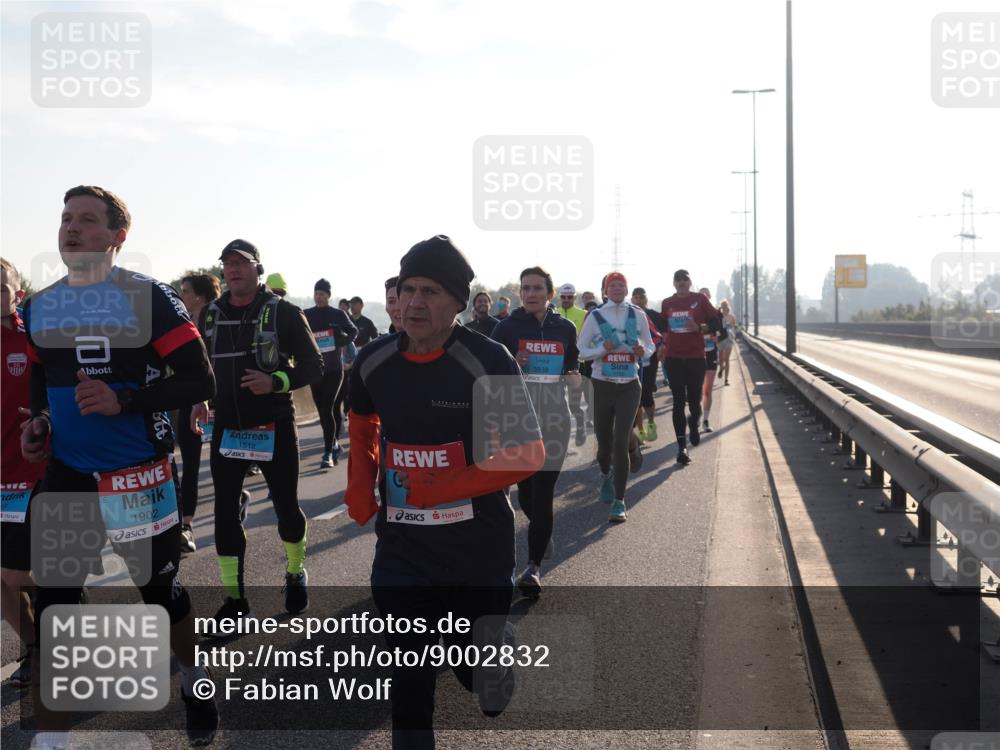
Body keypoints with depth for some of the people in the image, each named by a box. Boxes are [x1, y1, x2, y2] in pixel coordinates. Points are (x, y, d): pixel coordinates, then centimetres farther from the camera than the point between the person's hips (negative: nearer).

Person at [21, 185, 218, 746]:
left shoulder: (148, 298, -10)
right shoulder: (39, 307, 7)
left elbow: (200, 381, -13)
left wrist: (123, 401, -23)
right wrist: (39, 421, 2)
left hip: (141, 476, -4)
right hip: (67, 477, 4)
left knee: (161, 589, 11)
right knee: (52, 606, 2)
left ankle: (196, 681, 40)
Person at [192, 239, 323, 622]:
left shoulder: (284, 312, -8)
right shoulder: (210, 314, 4)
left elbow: (313, 367, -6)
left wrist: (275, 382, -22)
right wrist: (200, 400, 3)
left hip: (275, 427, -3)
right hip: (227, 428, 3)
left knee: (286, 505, 9)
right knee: (225, 510, -1)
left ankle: (296, 573, 35)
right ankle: (234, 597, 9)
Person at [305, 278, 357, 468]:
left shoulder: (338, 314, 1)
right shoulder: (307, 315, 5)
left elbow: (353, 331, 5)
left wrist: (340, 341, -14)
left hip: (334, 369, -3)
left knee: (327, 409, -12)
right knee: (323, 411, 11)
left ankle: (328, 452, -11)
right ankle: (334, 444, 29)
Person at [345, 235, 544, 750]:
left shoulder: (488, 362, -17)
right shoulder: (373, 362, -3)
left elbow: (528, 454, -15)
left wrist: (446, 487, -23)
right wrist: (360, 485, 3)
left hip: (478, 544, -3)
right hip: (401, 546, 3)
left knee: (475, 663, 15)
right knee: (408, 674, 4)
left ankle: (497, 653, 51)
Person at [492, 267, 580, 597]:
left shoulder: (565, 328, 5)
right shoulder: (507, 327, -2)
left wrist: (574, 376, -3)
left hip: (553, 414, 1)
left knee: (543, 492, -5)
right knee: (524, 486, 8)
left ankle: (534, 566, -1)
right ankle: (540, 530, 41)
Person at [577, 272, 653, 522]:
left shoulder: (637, 315, 3)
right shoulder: (595, 317, 0)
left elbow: (649, 345, 14)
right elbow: (581, 351, 2)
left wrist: (643, 350, -9)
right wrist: (602, 349, -16)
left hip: (629, 386, 0)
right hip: (602, 386, 1)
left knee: (620, 442, -13)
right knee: (604, 443, 9)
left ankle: (619, 501, -7)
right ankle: (606, 475, 45)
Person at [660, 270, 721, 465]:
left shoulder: (700, 299, 0)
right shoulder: (667, 303, 8)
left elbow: (716, 323, 1)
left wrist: (700, 327, -17)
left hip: (696, 357, -1)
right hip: (674, 358, 1)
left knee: (694, 399, 4)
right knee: (678, 402, -2)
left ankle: (694, 423, 38)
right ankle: (682, 445, 1)